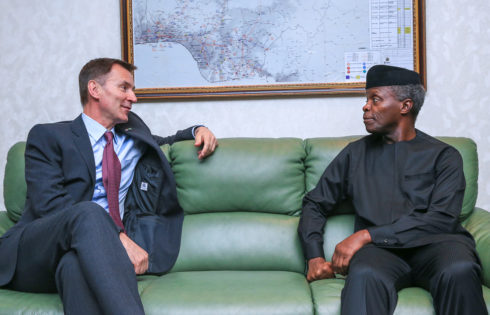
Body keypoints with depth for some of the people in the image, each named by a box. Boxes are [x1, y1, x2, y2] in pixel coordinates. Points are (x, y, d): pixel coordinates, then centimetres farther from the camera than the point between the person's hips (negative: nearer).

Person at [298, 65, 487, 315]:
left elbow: (441, 219, -4)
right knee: (364, 275, -36)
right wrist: (315, 257, 1)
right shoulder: (356, 153, 20)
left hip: (434, 245, 0)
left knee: (459, 271, -35)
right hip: (379, 250, 0)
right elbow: (315, 204, 20)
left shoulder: (443, 155, 11)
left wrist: (366, 235, -12)